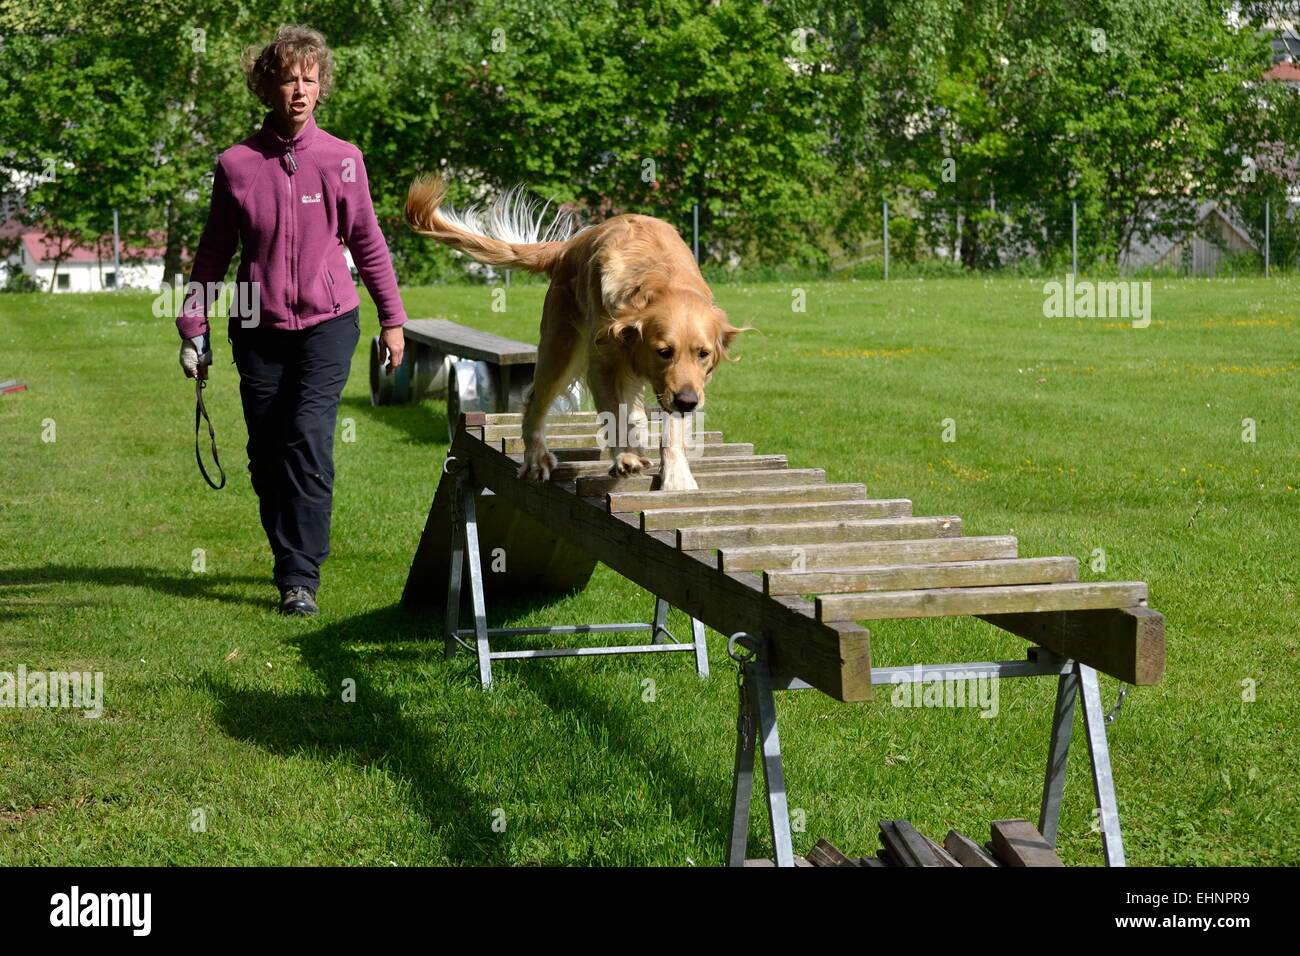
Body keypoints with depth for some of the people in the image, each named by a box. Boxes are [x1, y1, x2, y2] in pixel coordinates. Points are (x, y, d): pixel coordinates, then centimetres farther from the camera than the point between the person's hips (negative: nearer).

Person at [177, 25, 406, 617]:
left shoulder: (342, 159, -1)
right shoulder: (237, 164, 0)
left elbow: (367, 241, 8)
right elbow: (214, 252, 8)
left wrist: (392, 318, 10)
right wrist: (193, 328, 4)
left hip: (328, 323, -2)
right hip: (259, 329, 2)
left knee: (309, 441, -14)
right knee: (267, 456, 5)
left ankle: (301, 580, -11)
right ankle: (289, 559, 23)